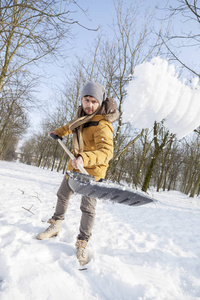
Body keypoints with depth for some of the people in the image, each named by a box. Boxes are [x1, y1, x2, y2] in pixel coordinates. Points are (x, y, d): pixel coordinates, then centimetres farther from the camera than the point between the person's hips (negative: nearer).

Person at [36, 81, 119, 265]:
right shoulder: (83, 116, -1)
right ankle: (55, 226, 42)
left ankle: (82, 244, 11)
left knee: (88, 207, -8)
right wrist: (59, 132, 32)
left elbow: (106, 151, -39)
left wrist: (85, 158, -53)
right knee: (63, 196, 20)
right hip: (76, 166, 8)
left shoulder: (102, 125, -27)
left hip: (93, 170, -8)